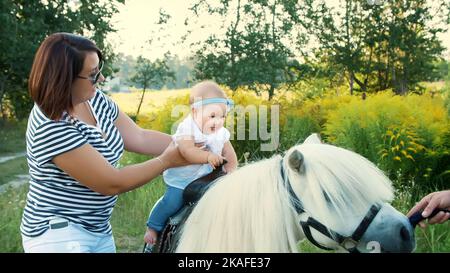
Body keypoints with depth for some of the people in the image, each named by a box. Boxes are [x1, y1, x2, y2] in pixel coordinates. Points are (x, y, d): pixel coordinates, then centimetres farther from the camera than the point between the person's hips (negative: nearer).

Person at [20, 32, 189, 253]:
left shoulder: (95, 100, -3)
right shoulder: (51, 128, -27)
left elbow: (140, 138, 4)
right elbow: (112, 184, -23)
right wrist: (167, 161, -14)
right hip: (58, 233, -8)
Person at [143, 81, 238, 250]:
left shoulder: (221, 133, -3)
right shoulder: (188, 128, -21)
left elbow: (230, 154, 6)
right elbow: (187, 151, -36)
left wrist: (231, 168, -12)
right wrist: (208, 156, -43)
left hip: (206, 176, 6)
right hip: (181, 178, -6)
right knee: (172, 202, -13)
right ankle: (153, 227, 9)